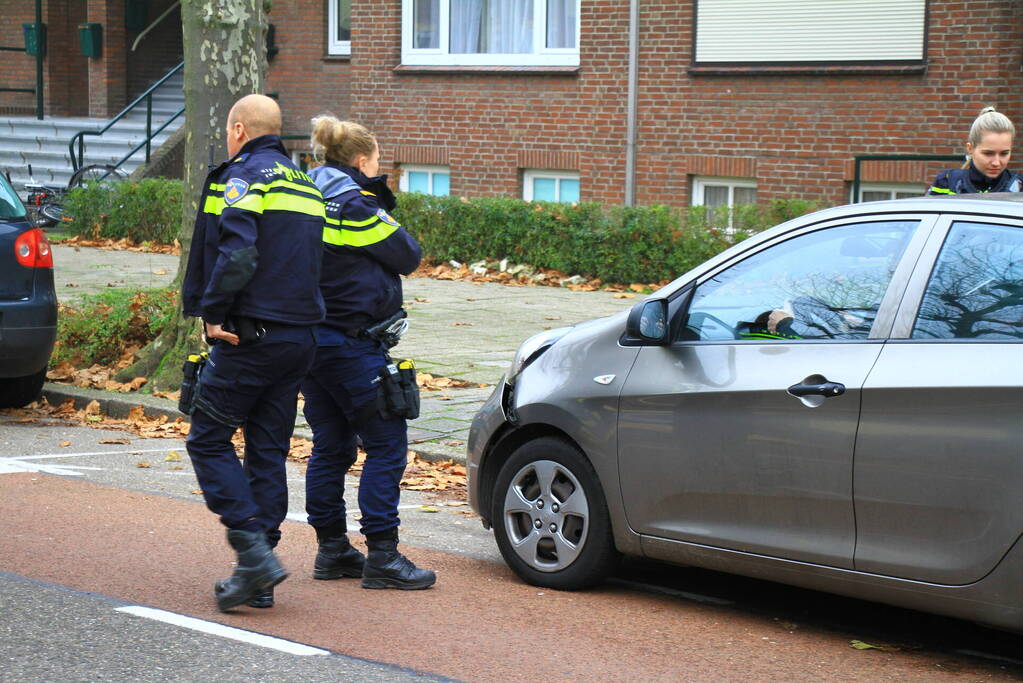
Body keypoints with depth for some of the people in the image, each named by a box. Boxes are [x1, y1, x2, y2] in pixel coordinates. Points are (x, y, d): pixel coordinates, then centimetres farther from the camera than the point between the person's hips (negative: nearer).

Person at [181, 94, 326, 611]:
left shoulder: (242, 176, -8)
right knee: (268, 451, 10)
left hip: (250, 337, -8)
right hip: (300, 336, 8)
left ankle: (253, 548, -11)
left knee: (208, 440, 1)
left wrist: (212, 313, -13)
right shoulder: (306, 185, 18)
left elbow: (237, 255, -21)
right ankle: (258, 576, 11)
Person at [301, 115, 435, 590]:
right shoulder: (356, 206, -13)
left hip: (309, 338, 9)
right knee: (386, 446, -4)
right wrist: (385, 210, 6)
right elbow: (407, 256, -7)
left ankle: (332, 550, 18)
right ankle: (382, 557, -5)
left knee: (330, 446, 14)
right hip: (352, 345, -9)